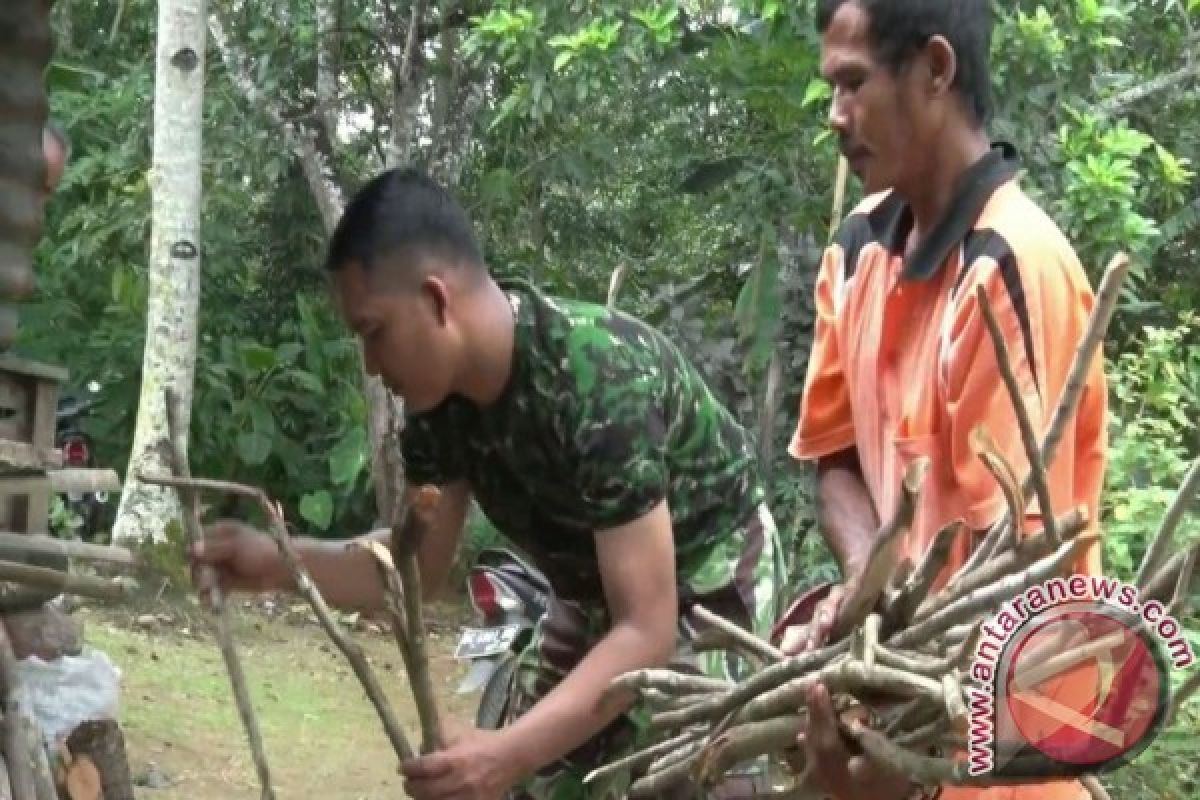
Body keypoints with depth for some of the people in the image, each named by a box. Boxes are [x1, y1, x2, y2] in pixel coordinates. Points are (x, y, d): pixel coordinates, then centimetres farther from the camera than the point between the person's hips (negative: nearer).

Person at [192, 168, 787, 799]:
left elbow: (647, 632, -36)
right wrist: (277, 563, -18)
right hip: (597, 595, 7)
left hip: (706, 589, -7)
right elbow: (418, 566, -1)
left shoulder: (600, 384, -36)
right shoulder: (442, 392, -13)